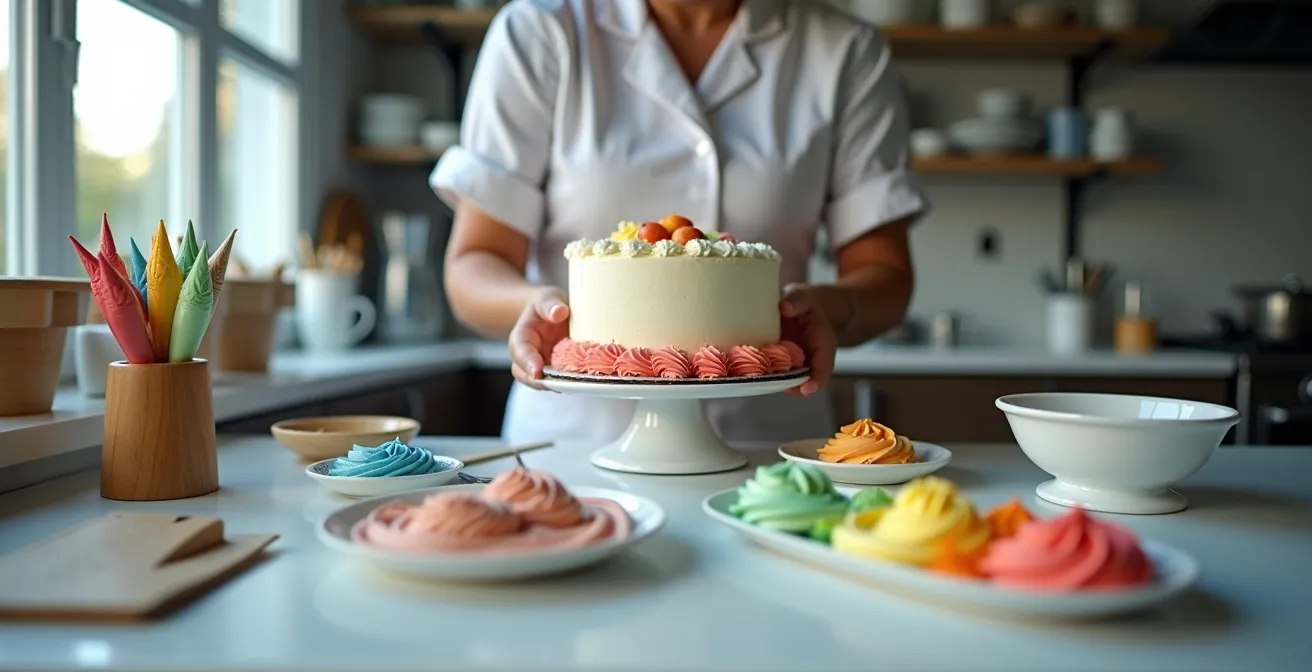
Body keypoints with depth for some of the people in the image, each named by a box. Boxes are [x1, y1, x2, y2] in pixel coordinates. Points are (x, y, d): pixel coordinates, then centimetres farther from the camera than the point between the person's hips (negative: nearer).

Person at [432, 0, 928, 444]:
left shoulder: (846, 53, 8)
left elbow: (885, 273, 7)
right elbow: (474, 264, 1)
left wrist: (830, 309, -15)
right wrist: (536, 302, -20)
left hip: (772, 443, 2)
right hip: (574, 437, -1)